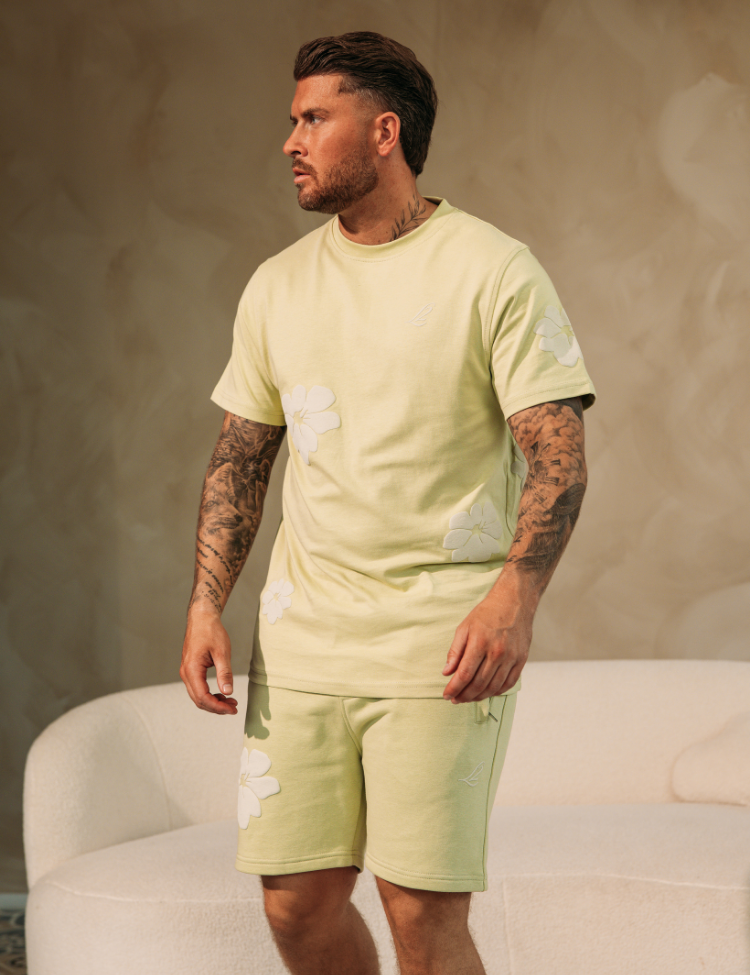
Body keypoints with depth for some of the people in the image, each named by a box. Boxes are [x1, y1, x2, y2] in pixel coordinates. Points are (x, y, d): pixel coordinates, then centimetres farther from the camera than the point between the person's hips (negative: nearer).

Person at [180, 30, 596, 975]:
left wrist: (515, 595, -25)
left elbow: (558, 453, -9)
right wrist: (205, 604, 6)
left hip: (443, 639, -5)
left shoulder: (495, 272, -4)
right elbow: (240, 455, 18)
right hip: (302, 638, 5)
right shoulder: (277, 285, 12)